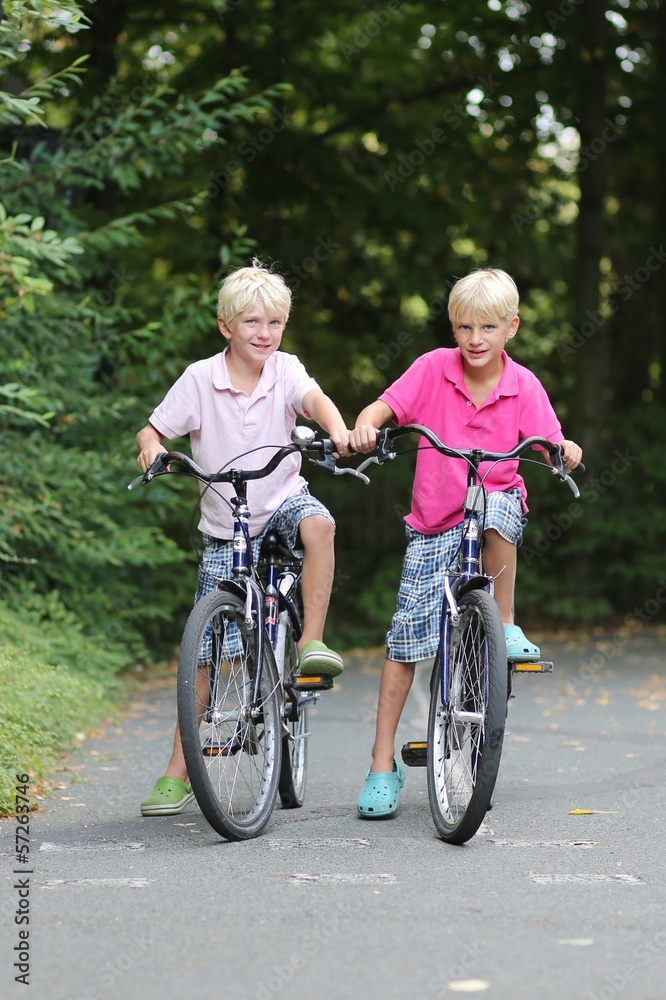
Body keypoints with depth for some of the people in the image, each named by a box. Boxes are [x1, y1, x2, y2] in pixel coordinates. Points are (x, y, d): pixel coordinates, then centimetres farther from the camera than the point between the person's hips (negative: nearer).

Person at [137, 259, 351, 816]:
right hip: (224, 525, -1)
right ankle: (177, 775, 4)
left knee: (319, 522, -36)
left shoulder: (285, 370, -6)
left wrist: (338, 430, -46)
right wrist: (151, 447, -27)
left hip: (282, 500, 1)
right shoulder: (200, 378, -7)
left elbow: (315, 398, -25)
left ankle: (312, 641, -22)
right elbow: (154, 429, -3)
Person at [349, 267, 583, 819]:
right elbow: (383, 407, -9)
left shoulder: (523, 385, -5)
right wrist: (364, 426, -31)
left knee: (501, 508, -38)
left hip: (496, 504, 0)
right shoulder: (434, 368, -5)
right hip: (434, 524, 0)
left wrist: (566, 452, -31)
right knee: (406, 636, -6)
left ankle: (505, 624, -16)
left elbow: (549, 444, -8)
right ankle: (383, 765, 1)